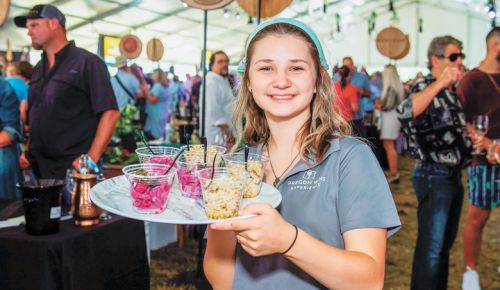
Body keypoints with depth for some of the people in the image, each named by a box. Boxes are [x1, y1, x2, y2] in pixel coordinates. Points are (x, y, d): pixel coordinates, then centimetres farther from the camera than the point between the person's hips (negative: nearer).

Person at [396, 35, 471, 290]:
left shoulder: (453, 90, 13)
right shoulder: (425, 88, -12)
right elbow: (404, 113, -35)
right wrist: (440, 83, -36)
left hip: (454, 174, 9)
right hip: (433, 176, -9)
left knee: (446, 243, 19)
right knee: (431, 248, -3)